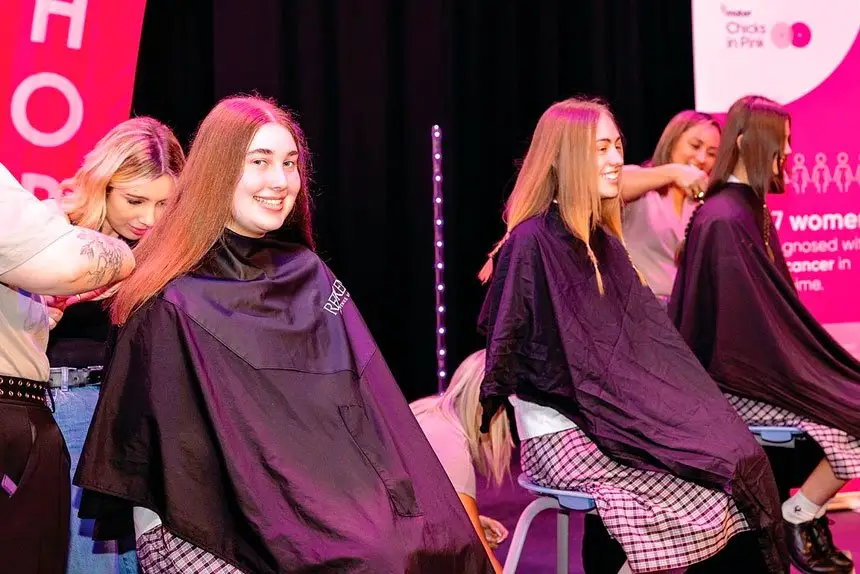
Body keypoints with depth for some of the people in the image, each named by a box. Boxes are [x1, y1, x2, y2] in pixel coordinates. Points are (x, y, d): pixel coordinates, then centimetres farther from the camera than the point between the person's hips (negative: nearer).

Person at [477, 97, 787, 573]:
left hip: (614, 420, 7)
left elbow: (650, 339, 12)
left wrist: (700, 414, 5)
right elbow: (505, 346, -10)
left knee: (742, 463, -13)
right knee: (709, 496, -21)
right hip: (562, 433, -7)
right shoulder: (530, 242, -12)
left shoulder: (603, 242, 14)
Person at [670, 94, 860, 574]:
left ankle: (805, 511, 3)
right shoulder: (724, 220, -18)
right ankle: (799, 519, -1)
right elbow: (754, 324, -20)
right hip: (737, 381, -9)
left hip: (760, 366, 9)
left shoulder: (751, 210, 12)